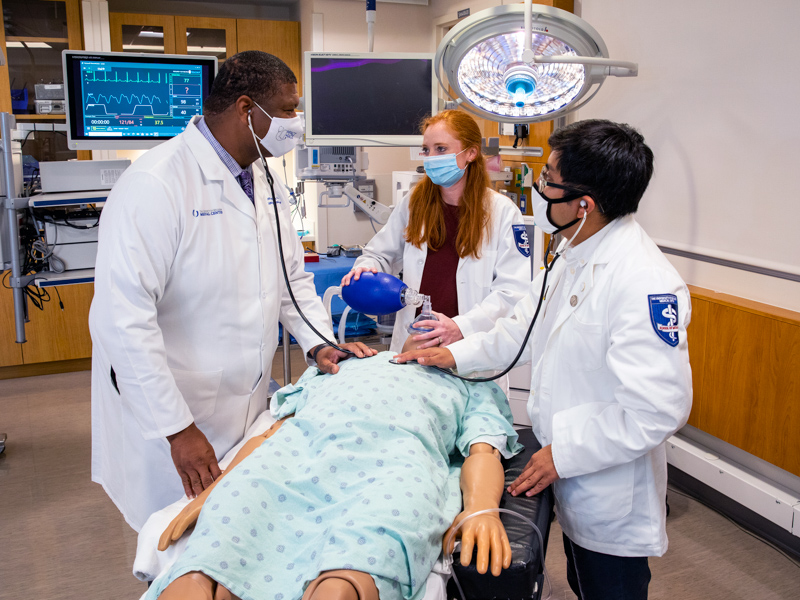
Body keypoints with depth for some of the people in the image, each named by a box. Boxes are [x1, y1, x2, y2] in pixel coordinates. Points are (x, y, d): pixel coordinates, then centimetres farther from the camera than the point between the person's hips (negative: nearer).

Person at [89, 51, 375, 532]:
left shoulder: (265, 180, 6)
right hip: (167, 415, -7)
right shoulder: (156, 184, -22)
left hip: (248, 406, 7)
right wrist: (177, 430, -24)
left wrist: (319, 342, 0)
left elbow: (291, 275, 16)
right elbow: (122, 319, -26)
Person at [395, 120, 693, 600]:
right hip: (572, 478, 9)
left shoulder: (645, 282, -30)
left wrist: (563, 454, -24)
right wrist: (459, 355, 7)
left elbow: (658, 409, -32)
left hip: (613, 498, -9)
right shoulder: (577, 253, 1)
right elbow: (528, 326, 14)